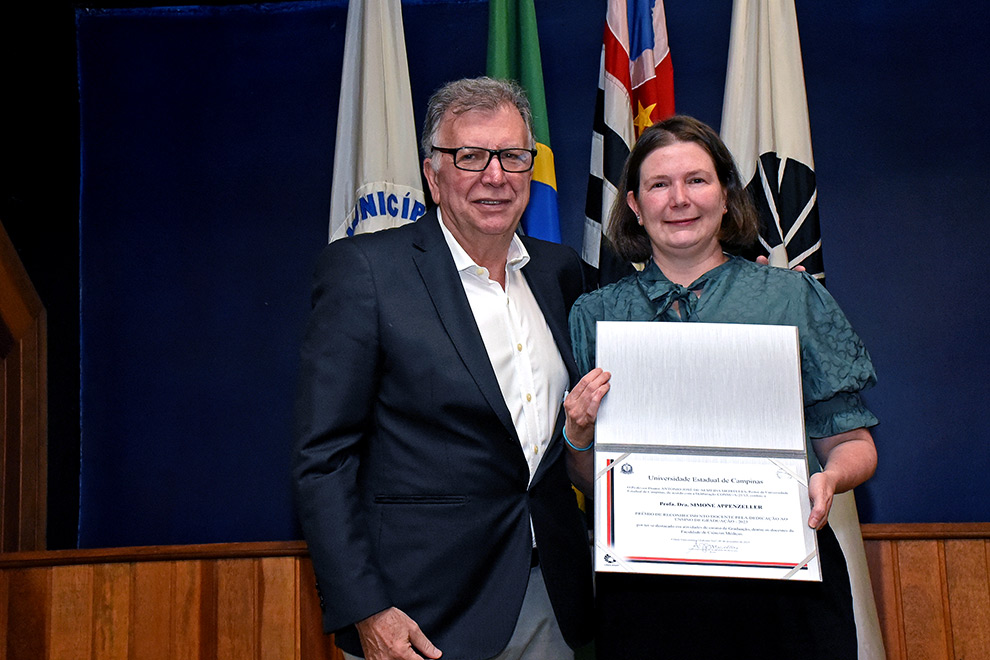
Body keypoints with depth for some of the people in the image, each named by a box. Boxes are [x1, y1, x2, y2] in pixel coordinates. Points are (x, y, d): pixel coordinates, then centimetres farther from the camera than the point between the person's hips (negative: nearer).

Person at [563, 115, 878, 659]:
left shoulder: (795, 298, 4)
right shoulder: (595, 315, 8)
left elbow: (851, 442, 5)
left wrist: (829, 478, -16)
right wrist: (579, 435, -10)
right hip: (645, 588, 1)